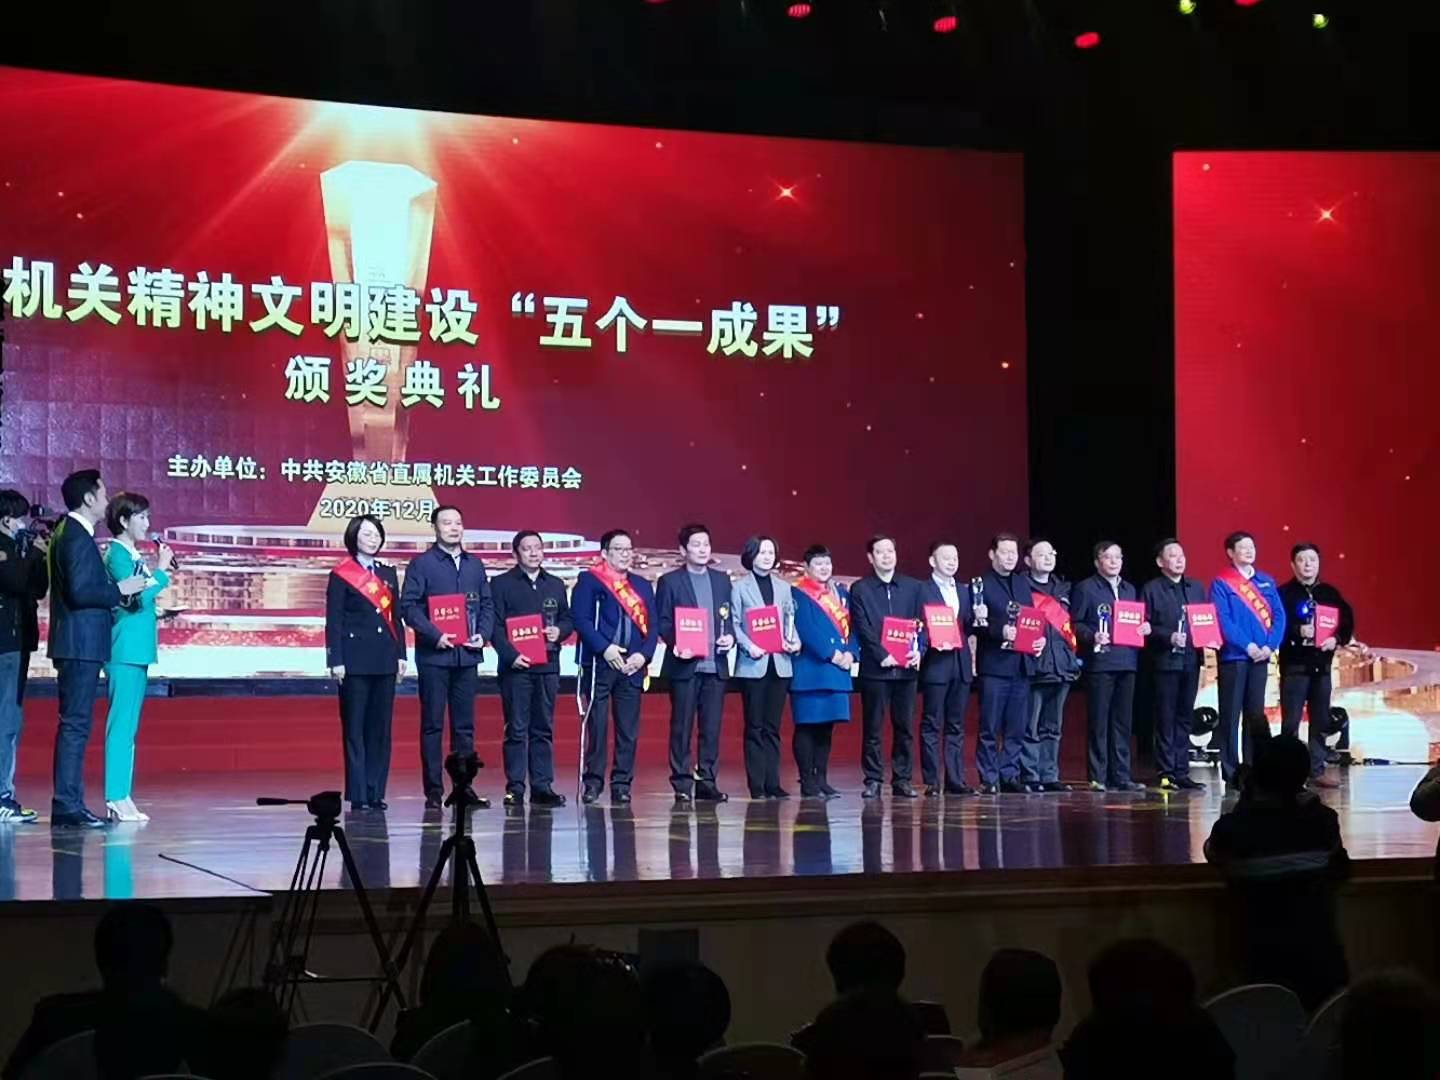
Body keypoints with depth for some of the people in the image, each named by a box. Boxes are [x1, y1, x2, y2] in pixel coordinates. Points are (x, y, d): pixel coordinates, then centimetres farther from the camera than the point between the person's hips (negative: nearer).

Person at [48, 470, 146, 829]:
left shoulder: (69, 533, 17)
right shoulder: (78, 538, -15)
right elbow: (79, 591, -23)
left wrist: (116, 595, 13)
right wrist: (120, 590, -13)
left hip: (79, 644, 11)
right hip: (80, 643, -11)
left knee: (75, 724, 12)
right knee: (75, 724, -9)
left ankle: (69, 804, 15)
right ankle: (67, 806, -9)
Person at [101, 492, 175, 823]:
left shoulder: (132, 555, 17)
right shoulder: (117, 554, -10)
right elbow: (137, 598, -18)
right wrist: (161, 570, -9)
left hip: (136, 649, 10)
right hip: (125, 650, -10)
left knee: (127, 725, 10)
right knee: (122, 724, -11)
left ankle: (120, 798, 12)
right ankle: (117, 797, -12)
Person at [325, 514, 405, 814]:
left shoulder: (388, 573, 13)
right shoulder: (341, 575, -1)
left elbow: (396, 617, 14)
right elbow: (333, 621, -4)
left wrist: (401, 654, 7)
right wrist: (336, 661, -10)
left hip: (385, 659, 5)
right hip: (355, 660, -5)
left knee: (381, 727, 5)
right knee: (355, 728, -1)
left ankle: (376, 792, 9)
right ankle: (358, 794, 1)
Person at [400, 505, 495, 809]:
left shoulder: (474, 564, 13)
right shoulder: (422, 564, -1)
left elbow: (487, 604, 15)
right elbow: (408, 605, -8)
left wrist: (483, 634, -2)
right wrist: (435, 636, -16)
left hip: (467, 655, 4)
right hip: (434, 655, -4)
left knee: (465, 725, 7)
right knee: (433, 725, 0)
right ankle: (433, 791, 3)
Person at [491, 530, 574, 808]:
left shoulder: (555, 585, 15)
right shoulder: (502, 584, 2)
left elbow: (568, 619, 17)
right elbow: (496, 626, -4)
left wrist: (559, 631, -6)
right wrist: (511, 655, -16)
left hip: (548, 666, 4)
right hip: (516, 666, -4)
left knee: (544, 729, 6)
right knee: (516, 729, -3)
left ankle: (542, 786, 8)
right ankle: (514, 788, 1)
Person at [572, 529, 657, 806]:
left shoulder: (642, 586, 16)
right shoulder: (588, 581, 1)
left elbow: (651, 625, 11)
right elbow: (581, 619, -8)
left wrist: (644, 654, -5)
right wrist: (604, 648, -17)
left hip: (633, 666, 4)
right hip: (598, 664, -4)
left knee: (629, 729, 2)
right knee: (596, 725, -3)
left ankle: (622, 783, 7)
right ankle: (593, 781, 4)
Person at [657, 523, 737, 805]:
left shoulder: (722, 580, 14)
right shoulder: (670, 581, 3)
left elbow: (729, 617, 16)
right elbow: (662, 622, 0)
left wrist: (730, 637, -4)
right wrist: (677, 643, -17)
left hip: (716, 664, 4)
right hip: (685, 664, -4)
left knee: (711, 727, 3)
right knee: (682, 727, -1)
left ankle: (707, 782, 9)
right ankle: (682, 786, 2)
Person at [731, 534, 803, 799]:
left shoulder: (783, 587, 13)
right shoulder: (739, 587, 2)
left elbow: (790, 620, 14)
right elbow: (734, 624, -2)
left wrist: (794, 641, -4)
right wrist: (748, 646, -16)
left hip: (779, 663, 4)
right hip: (753, 664, -3)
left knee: (773, 727, 5)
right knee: (755, 726, -1)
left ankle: (773, 783, 7)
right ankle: (756, 785, 2)